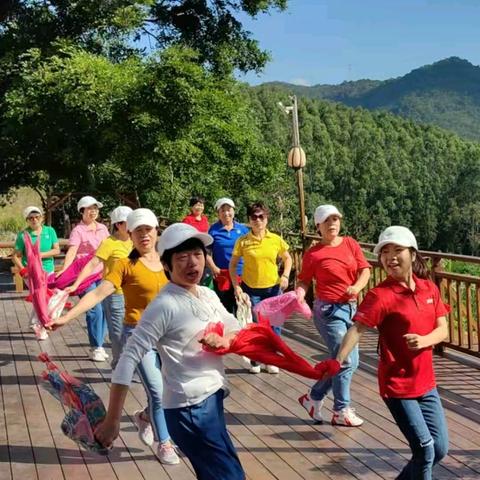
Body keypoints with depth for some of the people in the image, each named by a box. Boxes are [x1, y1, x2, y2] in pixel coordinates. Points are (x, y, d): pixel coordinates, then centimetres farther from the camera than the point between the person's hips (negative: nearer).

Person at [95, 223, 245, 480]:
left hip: (212, 399, 8)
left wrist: (224, 340, -10)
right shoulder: (165, 305, -18)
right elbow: (129, 358, -20)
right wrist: (112, 421, -22)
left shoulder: (208, 295, 5)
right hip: (190, 409, -8)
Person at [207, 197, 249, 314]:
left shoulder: (243, 228, 4)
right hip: (222, 275, -1)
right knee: (225, 309, 9)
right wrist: (213, 268, -11)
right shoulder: (213, 230, -2)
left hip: (241, 274, 1)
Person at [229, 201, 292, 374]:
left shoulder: (276, 240, -3)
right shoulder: (243, 241, -7)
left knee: (274, 325, 7)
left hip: (273, 288, 2)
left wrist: (285, 276, -4)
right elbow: (233, 265, 0)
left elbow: (287, 258, 11)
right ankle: (254, 361, 23)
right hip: (251, 289, -1)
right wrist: (236, 286, -8)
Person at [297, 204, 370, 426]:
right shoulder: (313, 253, -7)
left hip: (351, 308, 6)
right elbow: (304, 280, -4)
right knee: (346, 360, -5)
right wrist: (300, 294, -25)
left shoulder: (350, 243, 5)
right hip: (328, 310, -6)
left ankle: (313, 397, 28)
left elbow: (365, 269, 1)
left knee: (350, 361, 12)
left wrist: (357, 287, -18)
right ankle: (341, 412, 13)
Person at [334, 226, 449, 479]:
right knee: (425, 449, -4)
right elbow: (357, 329, -29)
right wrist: (338, 360, -45)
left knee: (440, 449, 14)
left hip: (426, 383, 6)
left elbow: (443, 330, 2)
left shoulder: (429, 288, 2)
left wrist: (423, 340, -20)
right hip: (397, 385, -6)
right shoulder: (380, 295, -17)